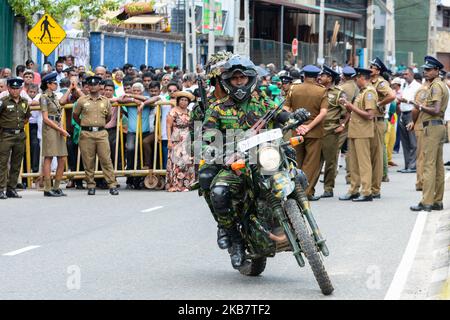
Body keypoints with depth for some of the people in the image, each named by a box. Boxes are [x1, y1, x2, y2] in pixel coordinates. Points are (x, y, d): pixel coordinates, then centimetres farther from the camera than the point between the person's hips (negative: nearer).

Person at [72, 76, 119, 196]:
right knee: (88, 161, 1)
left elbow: (109, 117, 22)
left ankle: (112, 185, -2)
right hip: (86, 134, -1)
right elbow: (75, 116, 16)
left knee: (106, 159, -3)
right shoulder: (82, 100, 5)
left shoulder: (105, 101, 10)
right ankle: (91, 185, 9)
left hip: (101, 133, 1)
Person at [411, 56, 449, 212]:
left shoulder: (436, 86, -13)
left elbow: (436, 110, -23)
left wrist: (421, 107, -13)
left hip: (432, 127, -11)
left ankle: (426, 202, -13)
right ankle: (437, 201, 13)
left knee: (429, 165, -11)